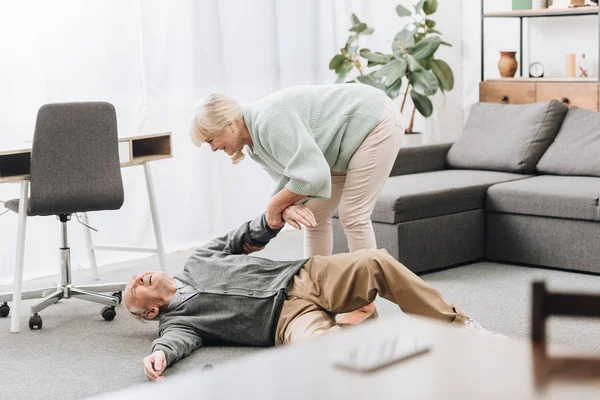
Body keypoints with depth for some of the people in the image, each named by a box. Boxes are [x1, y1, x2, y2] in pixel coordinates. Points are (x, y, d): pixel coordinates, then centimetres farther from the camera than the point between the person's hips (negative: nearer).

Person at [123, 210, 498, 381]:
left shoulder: (198, 261, 26)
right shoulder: (176, 318, 10)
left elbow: (246, 238, 29)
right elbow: (177, 338, -12)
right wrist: (160, 355, -37)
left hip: (306, 275, 5)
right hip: (289, 314, -5)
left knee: (376, 262, -22)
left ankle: (456, 325, -13)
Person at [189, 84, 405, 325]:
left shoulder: (270, 122, -30)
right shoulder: (253, 139, 0)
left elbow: (313, 175, -35)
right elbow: (290, 178, -1)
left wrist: (275, 205, -22)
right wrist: (289, 207, -22)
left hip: (374, 123, -10)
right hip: (347, 143, 10)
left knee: (353, 215, -11)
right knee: (314, 216, 7)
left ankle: (366, 305, -2)